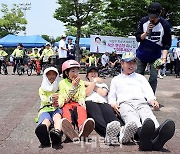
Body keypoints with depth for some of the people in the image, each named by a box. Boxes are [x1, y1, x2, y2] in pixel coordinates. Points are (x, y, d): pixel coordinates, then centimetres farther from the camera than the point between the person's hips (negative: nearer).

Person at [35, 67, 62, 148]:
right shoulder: (42, 88, 17)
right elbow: (43, 100, 0)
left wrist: (58, 103, -13)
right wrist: (51, 98, -24)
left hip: (57, 109, 1)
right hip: (45, 109, 0)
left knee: (57, 116, -37)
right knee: (46, 120, -36)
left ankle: (57, 133, -71)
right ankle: (43, 132, -73)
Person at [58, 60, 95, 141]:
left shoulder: (81, 82, 21)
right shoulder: (62, 83, 13)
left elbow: (82, 96, 9)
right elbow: (65, 99, 1)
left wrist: (82, 103, -16)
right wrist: (73, 86, -8)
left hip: (77, 104, 1)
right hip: (67, 104, -1)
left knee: (81, 109, -35)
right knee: (67, 111, -37)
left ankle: (82, 128, -70)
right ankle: (69, 129, -71)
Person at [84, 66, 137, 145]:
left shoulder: (103, 84, 39)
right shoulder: (84, 84, 34)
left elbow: (103, 93, 13)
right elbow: (86, 93, 9)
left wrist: (91, 84, 21)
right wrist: (94, 82, 13)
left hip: (103, 102, 2)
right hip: (90, 102, -2)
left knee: (109, 112, -38)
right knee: (96, 113, -42)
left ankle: (121, 131, -70)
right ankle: (107, 131, -74)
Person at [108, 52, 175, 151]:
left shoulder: (140, 78, 35)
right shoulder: (116, 79, 33)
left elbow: (148, 92, 20)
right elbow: (111, 96, 24)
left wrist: (152, 100, -4)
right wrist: (113, 103, -1)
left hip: (141, 102, 2)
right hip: (124, 102, -1)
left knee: (148, 114, -36)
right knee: (130, 116, -39)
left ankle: (157, 138, -69)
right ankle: (142, 133, -72)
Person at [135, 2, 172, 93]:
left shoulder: (165, 25, -14)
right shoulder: (143, 21, -10)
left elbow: (166, 44, -11)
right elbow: (138, 38, -6)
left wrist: (163, 58, -23)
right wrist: (147, 32, -24)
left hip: (155, 56, -2)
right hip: (142, 54, 2)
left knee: (153, 78, -6)